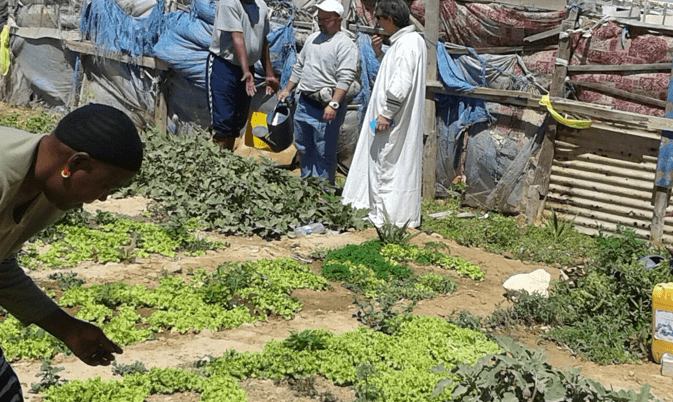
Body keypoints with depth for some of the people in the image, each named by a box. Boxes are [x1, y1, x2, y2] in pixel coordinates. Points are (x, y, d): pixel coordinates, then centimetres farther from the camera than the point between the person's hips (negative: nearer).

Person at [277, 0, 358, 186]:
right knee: (303, 148, 18)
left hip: (325, 108, -8)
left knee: (324, 153, -3)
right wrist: (287, 90, 23)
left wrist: (333, 104, -26)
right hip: (304, 103, 8)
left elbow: (345, 78, -19)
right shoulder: (312, 38, 15)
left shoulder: (345, 44, -11)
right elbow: (299, 67, 25)